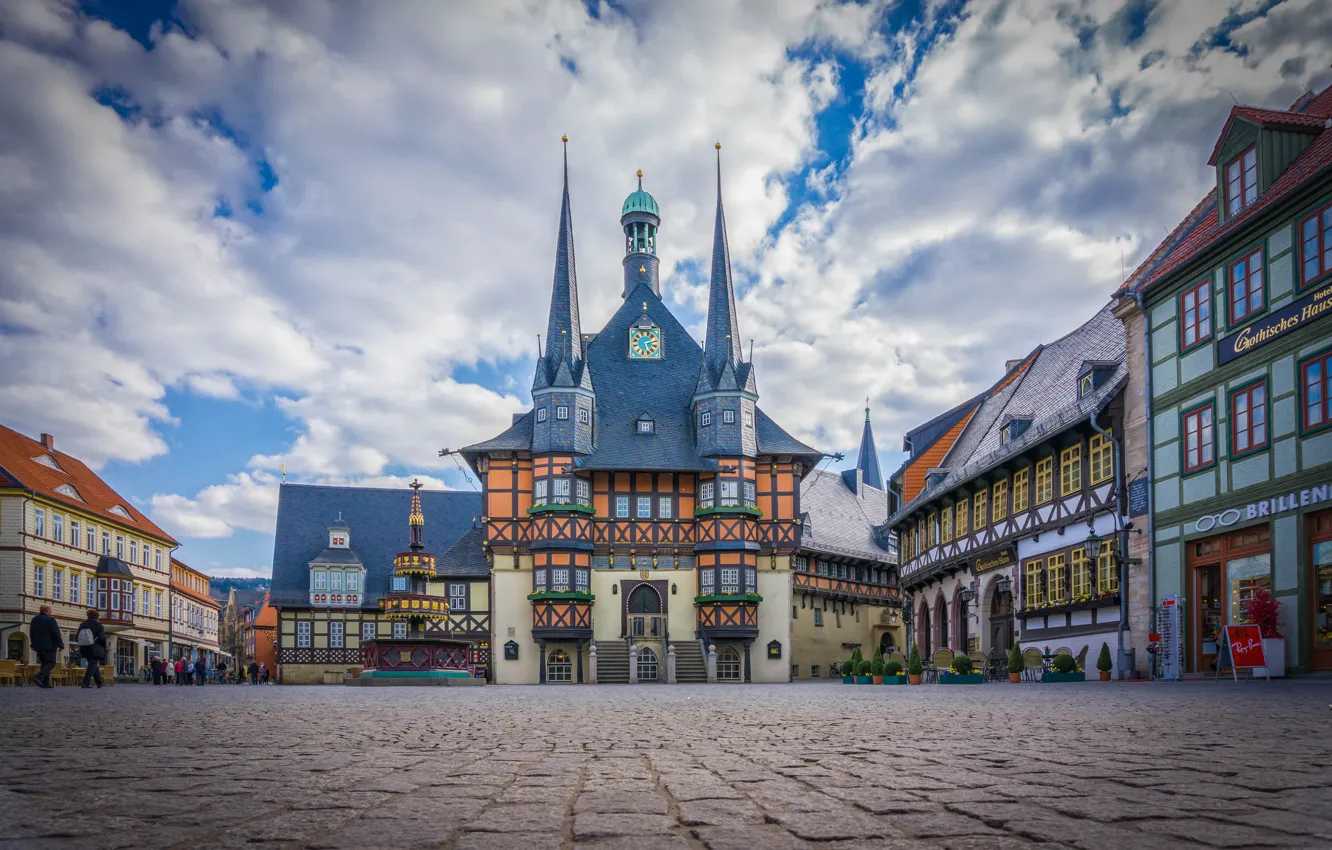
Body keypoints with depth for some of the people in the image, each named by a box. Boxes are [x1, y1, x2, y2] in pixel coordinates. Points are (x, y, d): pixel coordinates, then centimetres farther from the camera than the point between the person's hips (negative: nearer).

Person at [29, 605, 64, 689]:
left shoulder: (34, 620, 13)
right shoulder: (50, 620, -10)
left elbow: (31, 634, 21)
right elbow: (56, 634, -13)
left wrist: (34, 644, 29)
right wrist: (60, 645, -7)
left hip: (38, 646, 8)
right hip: (49, 646, -8)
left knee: (45, 663, 13)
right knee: (51, 663, -7)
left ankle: (46, 683, 7)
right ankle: (39, 677, -26)